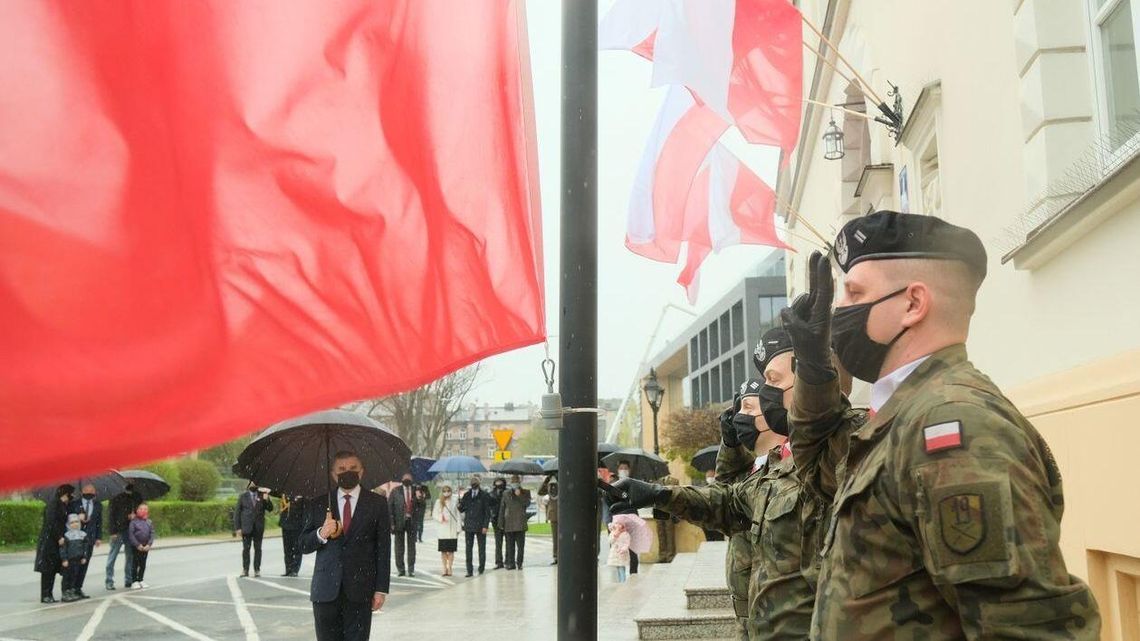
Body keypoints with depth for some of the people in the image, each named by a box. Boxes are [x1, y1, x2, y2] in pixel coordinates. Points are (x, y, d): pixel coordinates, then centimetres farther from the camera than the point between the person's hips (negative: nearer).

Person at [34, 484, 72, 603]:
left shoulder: (63, 506, 16)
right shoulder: (52, 504, -11)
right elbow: (51, 522, -18)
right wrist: (59, 537, -19)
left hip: (57, 540, 9)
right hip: (49, 540, -9)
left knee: (53, 568, 8)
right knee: (47, 569, -5)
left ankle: (49, 594, 12)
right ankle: (45, 596, -2)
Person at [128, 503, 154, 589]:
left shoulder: (149, 522, 4)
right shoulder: (134, 521, -8)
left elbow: (152, 533, 4)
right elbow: (130, 534, -11)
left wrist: (149, 544, -8)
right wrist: (138, 545, -14)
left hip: (146, 547, 4)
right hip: (136, 546, -4)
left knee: (143, 564, 10)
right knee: (136, 563, 1)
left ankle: (141, 580, 20)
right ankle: (135, 581, 8)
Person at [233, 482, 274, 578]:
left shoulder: (262, 495, 6)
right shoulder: (243, 496, 5)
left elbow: (270, 509, 1)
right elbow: (237, 512, 4)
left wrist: (267, 500, -18)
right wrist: (237, 527, -3)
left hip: (258, 527, 1)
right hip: (246, 527, -1)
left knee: (258, 549, 3)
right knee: (246, 549, 1)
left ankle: (257, 570, 9)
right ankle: (245, 570, 7)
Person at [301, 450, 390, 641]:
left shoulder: (377, 504, 3)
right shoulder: (318, 504, 9)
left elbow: (383, 550, 1)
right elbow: (304, 545, 9)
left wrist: (381, 589, -3)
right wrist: (320, 534, -13)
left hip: (360, 590, -1)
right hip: (326, 590, 2)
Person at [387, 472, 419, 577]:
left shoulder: (415, 491, 7)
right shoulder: (395, 491, 1)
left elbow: (420, 508, 12)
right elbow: (389, 507, -2)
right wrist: (391, 522, -9)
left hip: (411, 521, 1)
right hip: (399, 521, -1)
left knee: (411, 546, 4)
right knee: (399, 547, 5)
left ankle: (411, 569, 12)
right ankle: (401, 569, 15)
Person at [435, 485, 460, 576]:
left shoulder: (454, 501, 0)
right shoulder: (439, 502, 3)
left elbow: (457, 515, 2)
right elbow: (435, 513, 6)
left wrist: (458, 528, 0)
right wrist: (440, 518, -15)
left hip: (452, 530, -1)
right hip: (442, 529, 1)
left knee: (451, 550, 1)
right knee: (443, 550, 4)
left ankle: (450, 568, 9)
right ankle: (445, 568, 14)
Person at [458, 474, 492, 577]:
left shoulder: (484, 496, 0)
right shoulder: (466, 495, 11)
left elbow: (487, 512, -2)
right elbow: (461, 510, 8)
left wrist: (485, 526, -10)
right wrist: (460, 502, -13)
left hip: (480, 527, -3)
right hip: (468, 527, 3)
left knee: (481, 549, 5)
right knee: (468, 549, 1)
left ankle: (481, 569, 14)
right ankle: (470, 571, 5)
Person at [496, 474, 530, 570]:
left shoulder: (525, 493, 8)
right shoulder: (506, 494, 12)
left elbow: (527, 503, -10)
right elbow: (502, 508, 12)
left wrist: (519, 495, -18)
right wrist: (501, 523, 8)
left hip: (520, 522, -1)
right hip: (509, 522, 2)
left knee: (520, 544, -2)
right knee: (510, 545, 4)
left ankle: (519, 563, 7)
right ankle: (511, 563, 10)